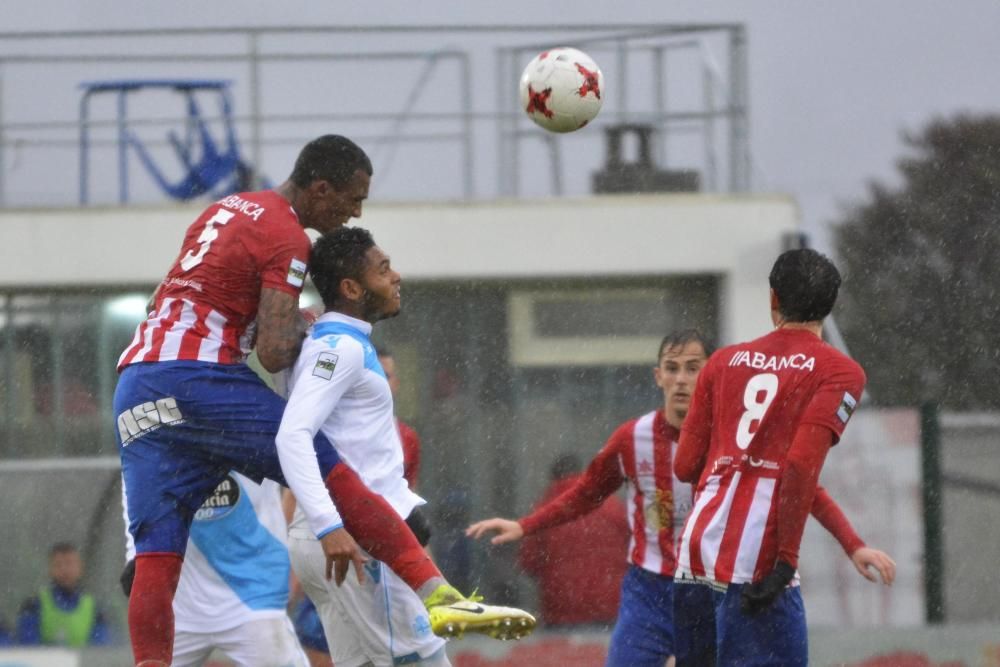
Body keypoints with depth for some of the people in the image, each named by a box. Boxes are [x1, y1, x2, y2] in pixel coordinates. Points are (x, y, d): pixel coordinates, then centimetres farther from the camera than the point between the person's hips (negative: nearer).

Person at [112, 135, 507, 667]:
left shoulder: (228, 208, 24)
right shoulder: (289, 239, -4)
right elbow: (275, 354, -11)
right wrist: (305, 332, 10)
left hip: (136, 388, 8)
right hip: (201, 378, -8)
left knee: (156, 559, -1)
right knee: (336, 478, -6)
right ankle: (436, 592, -11)